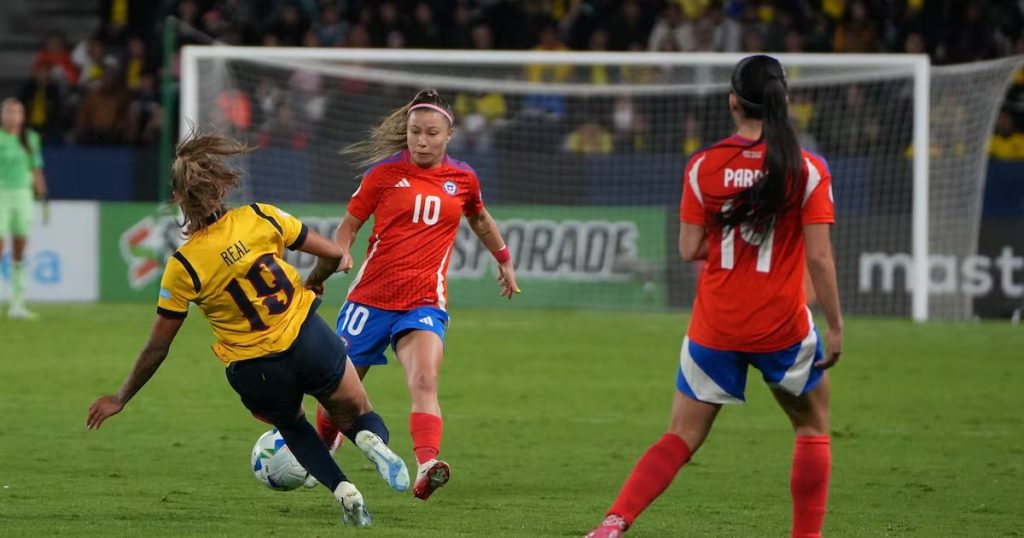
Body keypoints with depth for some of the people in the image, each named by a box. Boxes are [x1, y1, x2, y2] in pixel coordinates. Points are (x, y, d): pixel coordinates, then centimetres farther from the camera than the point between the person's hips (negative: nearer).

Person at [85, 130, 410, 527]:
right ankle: (372, 439, -14)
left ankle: (343, 489, 10)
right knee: (357, 415, 24)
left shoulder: (183, 267, -14)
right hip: (310, 342, 0)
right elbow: (333, 254, 0)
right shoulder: (260, 218, -9)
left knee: (291, 425, 33)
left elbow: (157, 348, -7)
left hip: (255, 374, 0)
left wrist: (120, 399, 7)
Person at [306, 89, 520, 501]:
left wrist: (504, 260, 36)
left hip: (424, 302, 0)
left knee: (425, 381, -26)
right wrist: (339, 255, -14)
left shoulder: (462, 179, 5)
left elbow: (480, 219, 26)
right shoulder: (385, 172, -1)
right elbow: (350, 223, 6)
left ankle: (426, 468, -43)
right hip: (372, 295, 0)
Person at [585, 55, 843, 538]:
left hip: (715, 329, 2)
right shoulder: (807, 168, -8)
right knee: (813, 427, 20)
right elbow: (818, 256, -10)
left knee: (681, 438, 8)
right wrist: (835, 326, -2)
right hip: (783, 326, -2)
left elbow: (689, 249, -3)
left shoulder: (703, 166, -4)